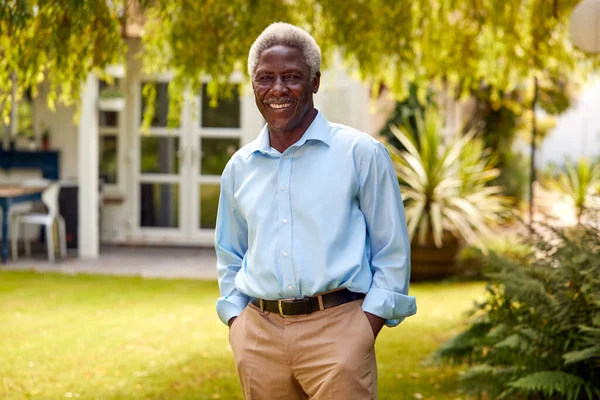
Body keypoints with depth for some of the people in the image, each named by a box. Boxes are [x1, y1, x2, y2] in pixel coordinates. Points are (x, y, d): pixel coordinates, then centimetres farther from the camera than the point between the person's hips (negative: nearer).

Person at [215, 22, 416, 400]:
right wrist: (236, 323, 8)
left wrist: (367, 330, -8)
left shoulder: (361, 153, -1)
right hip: (258, 335, 4)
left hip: (336, 330, -4)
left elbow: (393, 252, 0)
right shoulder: (239, 168, 11)